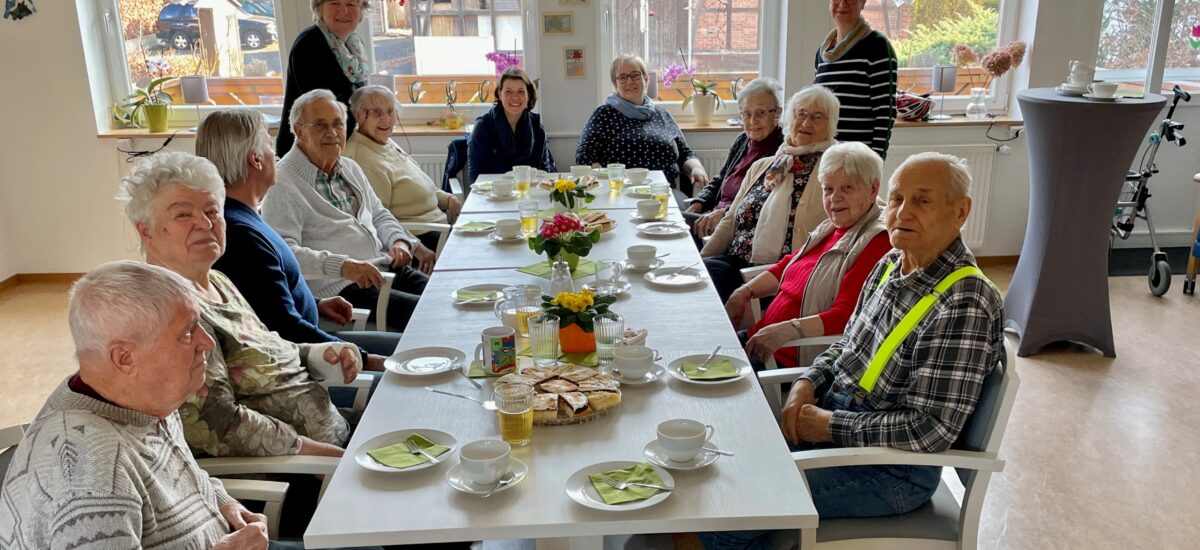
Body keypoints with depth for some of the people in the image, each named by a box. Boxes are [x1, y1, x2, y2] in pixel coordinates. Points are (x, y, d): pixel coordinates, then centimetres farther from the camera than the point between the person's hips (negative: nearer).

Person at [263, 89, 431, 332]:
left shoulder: (350, 168, 20)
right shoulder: (283, 183, -7)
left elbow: (379, 215, 29)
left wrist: (398, 241, 7)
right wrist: (342, 265, -28)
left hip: (388, 269, 9)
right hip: (337, 289, -8)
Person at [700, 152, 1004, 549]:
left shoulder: (964, 307, -25)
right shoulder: (891, 263, 3)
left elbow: (929, 431, -26)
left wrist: (830, 426, -18)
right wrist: (808, 383, -1)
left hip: (891, 468, -8)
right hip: (833, 416, 9)